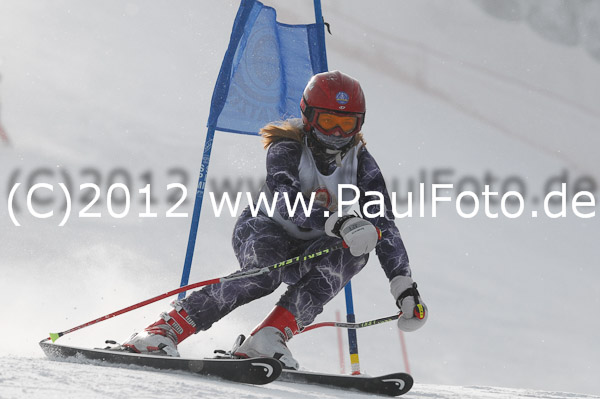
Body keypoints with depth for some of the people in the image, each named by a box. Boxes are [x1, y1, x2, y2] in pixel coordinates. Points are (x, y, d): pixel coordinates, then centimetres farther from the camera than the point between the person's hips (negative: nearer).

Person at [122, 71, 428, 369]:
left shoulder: (361, 163, -9)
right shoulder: (286, 150, -19)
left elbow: (384, 225, -14)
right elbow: (288, 203, -38)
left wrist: (405, 287, -25)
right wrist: (340, 223, -55)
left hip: (311, 249, 4)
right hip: (265, 232, -4)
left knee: (353, 251, -29)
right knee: (268, 268, -38)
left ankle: (271, 336, -36)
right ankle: (167, 328, -34)